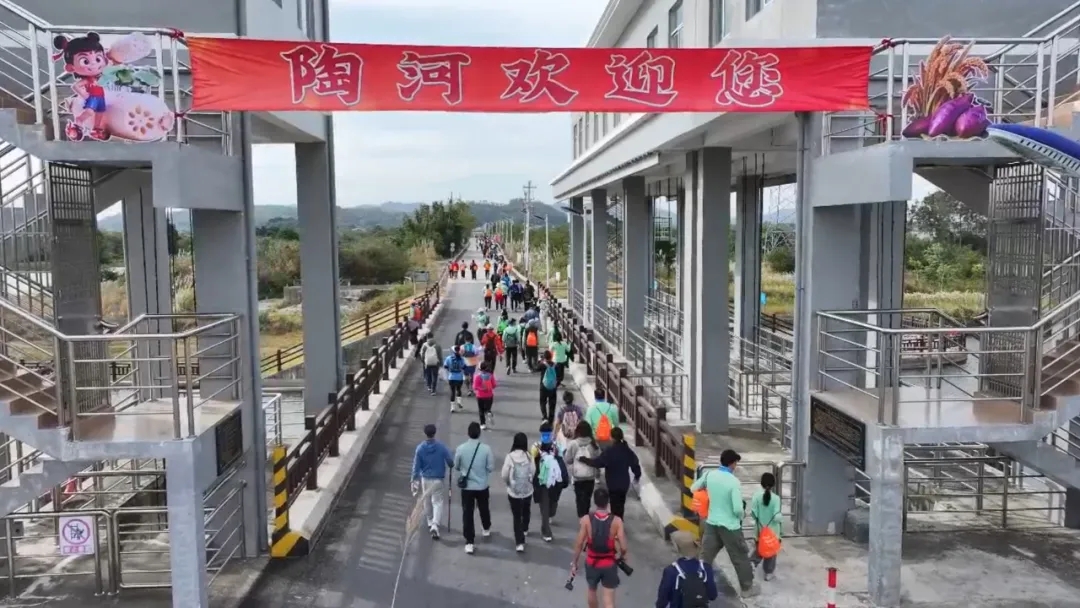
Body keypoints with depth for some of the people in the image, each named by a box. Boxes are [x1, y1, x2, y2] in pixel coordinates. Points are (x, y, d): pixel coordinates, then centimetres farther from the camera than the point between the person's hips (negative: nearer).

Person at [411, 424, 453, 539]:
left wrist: (415, 480, 2)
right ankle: (434, 525, -11)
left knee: (427, 501, 21)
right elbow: (450, 461, -8)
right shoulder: (441, 446, -15)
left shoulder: (420, 448, -12)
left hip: (425, 479, 2)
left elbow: (416, 466, -7)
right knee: (438, 502, 5)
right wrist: (450, 465, 16)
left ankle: (430, 522, 37)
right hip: (438, 479, -2)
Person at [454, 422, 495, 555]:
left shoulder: (461, 448, -12)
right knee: (484, 509, 24)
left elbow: (456, 467, 0)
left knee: (467, 513, 3)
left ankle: (469, 542, 1)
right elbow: (491, 467, -8)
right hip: (482, 486, 1)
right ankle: (486, 529, 47)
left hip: (466, 486, -1)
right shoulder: (486, 448, -15)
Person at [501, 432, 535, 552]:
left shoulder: (510, 457, -16)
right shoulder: (529, 456, -12)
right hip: (527, 490, 2)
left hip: (513, 491, -2)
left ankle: (519, 542, -2)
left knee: (517, 516, 5)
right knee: (526, 512, 28)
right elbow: (533, 472, -5)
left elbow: (504, 475, -10)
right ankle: (524, 530, 51)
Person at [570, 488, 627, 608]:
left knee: (592, 591, 28)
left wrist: (574, 563, 3)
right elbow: (623, 548, -17)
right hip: (609, 565, -1)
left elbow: (579, 544, -11)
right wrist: (621, 557, 6)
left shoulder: (586, 520, -16)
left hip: (592, 563, 1)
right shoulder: (616, 521, -17)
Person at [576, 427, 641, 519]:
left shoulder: (609, 451, -20)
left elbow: (597, 462, -24)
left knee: (615, 505, 1)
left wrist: (582, 459, -15)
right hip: (624, 483, 7)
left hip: (613, 484, -7)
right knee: (620, 505, 20)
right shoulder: (628, 450, 0)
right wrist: (637, 475, 25)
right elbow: (635, 463, 7)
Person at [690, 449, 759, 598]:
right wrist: (740, 517, 0)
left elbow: (693, 489, 9)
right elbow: (738, 509, -22)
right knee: (741, 557, 14)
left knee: (705, 556, 15)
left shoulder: (709, 474, -5)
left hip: (711, 523, 5)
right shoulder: (734, 482, -21)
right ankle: (747, 588, 26)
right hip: (730, 526, -5)